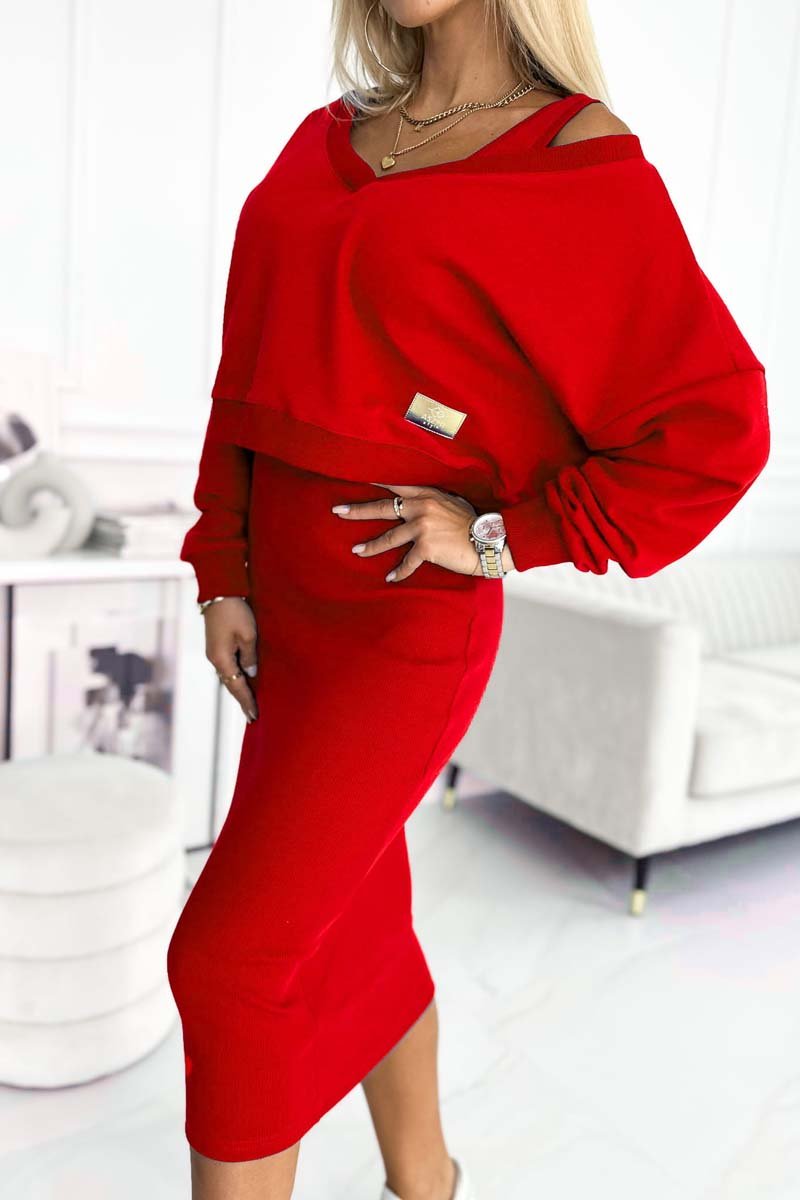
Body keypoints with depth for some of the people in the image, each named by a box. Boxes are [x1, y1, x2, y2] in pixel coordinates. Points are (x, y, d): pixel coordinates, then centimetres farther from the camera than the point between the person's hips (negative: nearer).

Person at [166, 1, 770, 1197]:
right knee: (349, 919, 18)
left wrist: (506, 536, -14)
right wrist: (226, 573, 4)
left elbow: (713, 426, -9)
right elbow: (256, 375, 11)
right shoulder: (327, 142, 11)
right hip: (291, 601, 7)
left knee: (228, 954, -4)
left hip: (409, 616, -7)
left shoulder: (581, 162, -8)